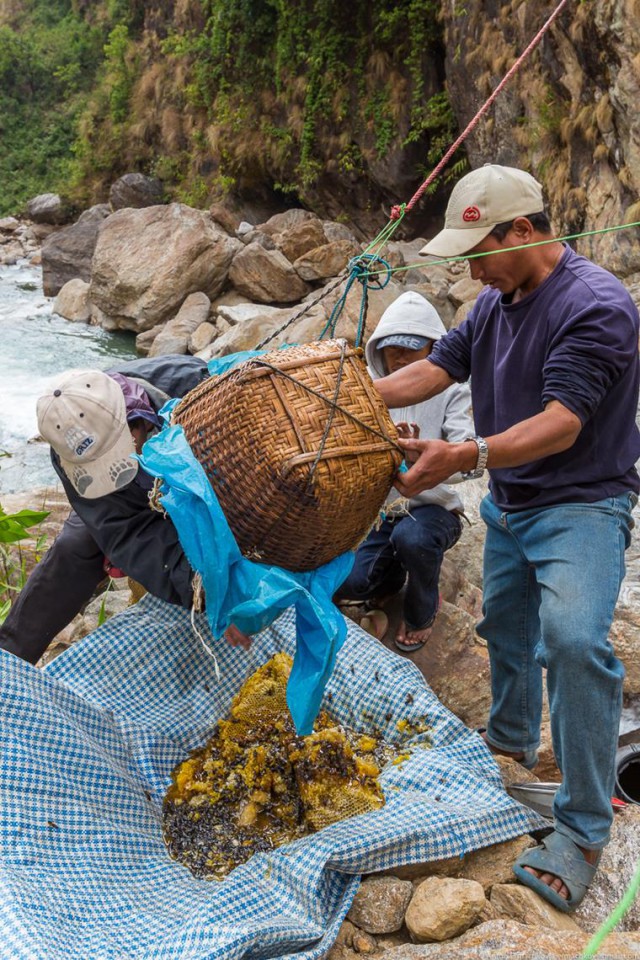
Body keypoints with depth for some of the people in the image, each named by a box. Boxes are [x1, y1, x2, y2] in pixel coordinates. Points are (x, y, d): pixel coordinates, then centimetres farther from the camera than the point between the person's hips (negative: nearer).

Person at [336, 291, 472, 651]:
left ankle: (421, 612, -3)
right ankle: (392, 574, 19)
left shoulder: (452, 390, -6)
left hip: (431, 507, -3)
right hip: (378, 510, 3)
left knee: (412, 537, -38)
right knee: (345, 581, -21)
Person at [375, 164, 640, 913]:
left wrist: (465, 457, -41)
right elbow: (436, 367, 8)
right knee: (505, 626, 21)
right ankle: (510, 739, 48)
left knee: (574, 640, -25)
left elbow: (561, 425, -30)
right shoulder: (497, 302, 4)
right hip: (509, 502, 8)